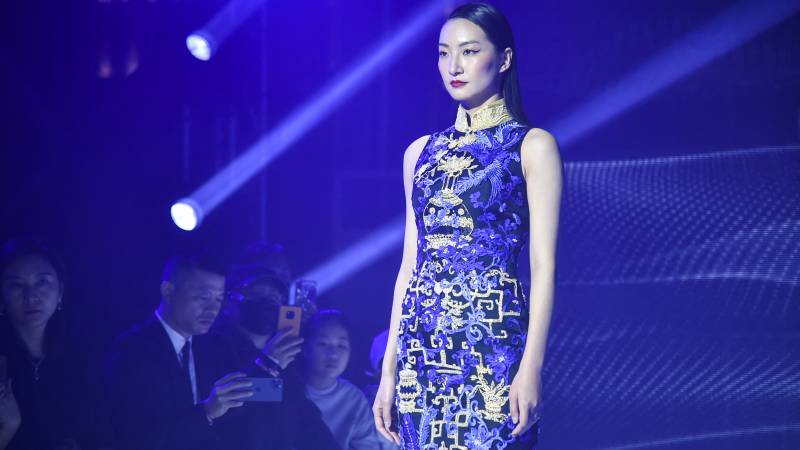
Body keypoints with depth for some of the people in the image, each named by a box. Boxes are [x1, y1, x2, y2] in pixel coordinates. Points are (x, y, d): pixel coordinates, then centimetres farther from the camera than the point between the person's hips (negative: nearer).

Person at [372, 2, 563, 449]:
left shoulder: (532, 146, 1)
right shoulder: (421, 153, 15)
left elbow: (544, 265, -6)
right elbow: (410, 263, 15)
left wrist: (532, 365, -15)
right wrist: (389, 367, 9)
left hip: (493, 341, -5)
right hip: (422, 343, 5)